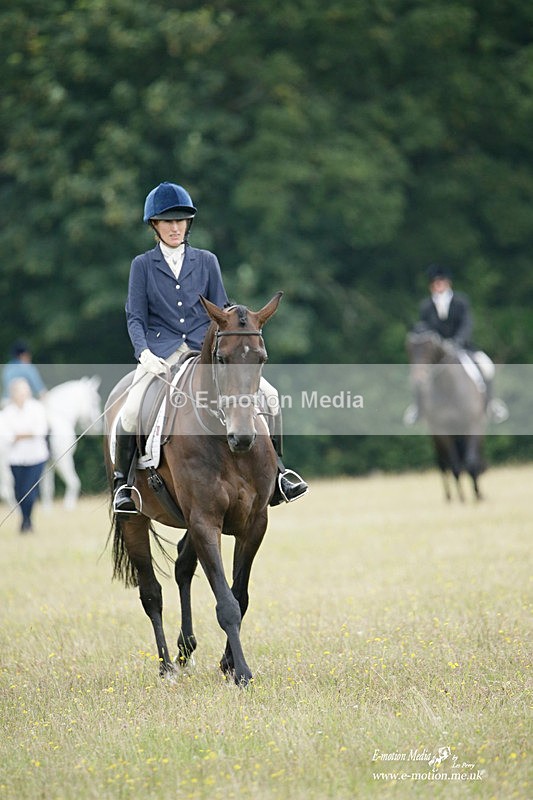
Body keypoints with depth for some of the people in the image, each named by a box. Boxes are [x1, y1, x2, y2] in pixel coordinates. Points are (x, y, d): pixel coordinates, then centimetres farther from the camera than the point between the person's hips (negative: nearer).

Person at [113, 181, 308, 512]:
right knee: (132, 410, -26)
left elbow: (220, 312, 13)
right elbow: (135, 317, 4)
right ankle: (122, 481, -6)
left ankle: (276, 474, -4)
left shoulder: (206, 261, 12)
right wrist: (144, 352, -14)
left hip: (205, 349, 2)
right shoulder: (143, 265, 8)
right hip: (162, 352, -2)